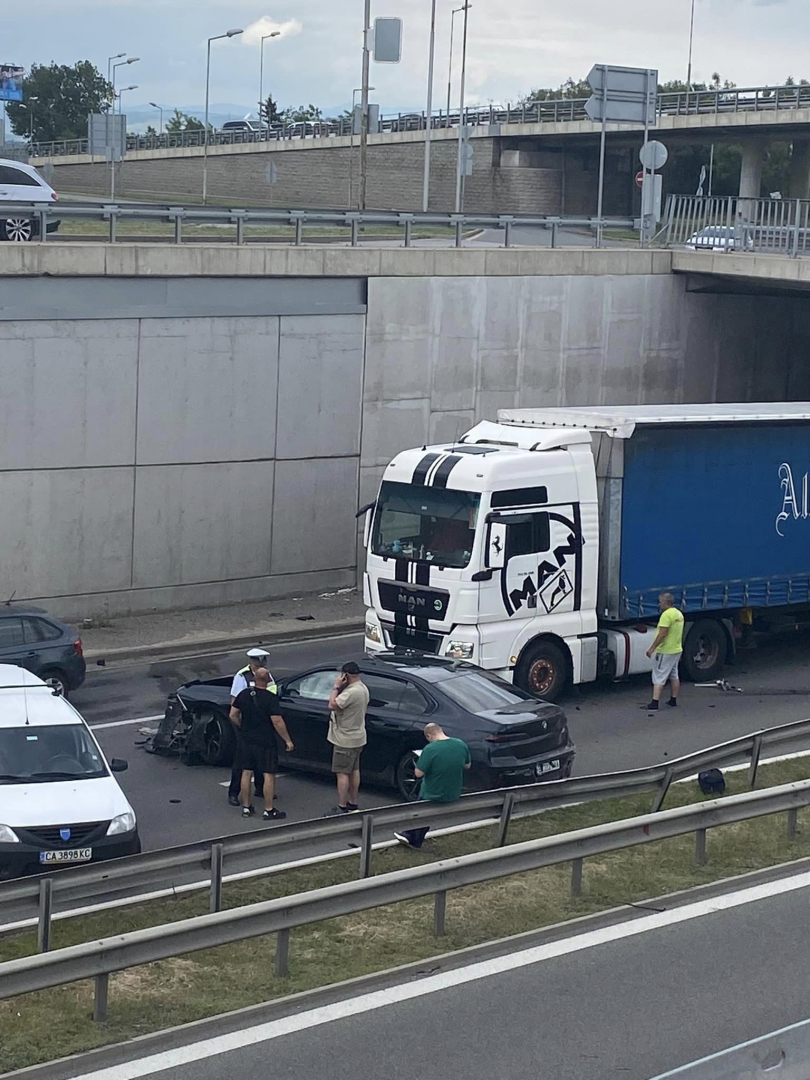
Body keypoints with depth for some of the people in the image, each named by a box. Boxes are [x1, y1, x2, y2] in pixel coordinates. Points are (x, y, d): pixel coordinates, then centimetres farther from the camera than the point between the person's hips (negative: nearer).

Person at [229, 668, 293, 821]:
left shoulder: (243, 694, -2)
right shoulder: (270, 698, -17)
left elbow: (233, 715, 5)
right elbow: (277, 722, -19)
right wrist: (287, 740, -9)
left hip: (246, 740, 5)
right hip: (265, 742, -5)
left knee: (246, 773, 14)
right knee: (269, 775, 2)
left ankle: (246, 807, 20)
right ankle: (269, 811, 3)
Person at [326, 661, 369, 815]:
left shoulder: (352, 692, -27)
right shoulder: (363, 688, 6)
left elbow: (333, 704, -30)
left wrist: (336, 687, -22)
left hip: (345, 740, -11)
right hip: (357, 737, 11)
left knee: (342, 773, -5)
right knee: (354, 770, 18)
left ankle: (342, 807, -2)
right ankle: (353, 803, 28)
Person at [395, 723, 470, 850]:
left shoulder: (430, 749, -26)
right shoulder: (461, 745, -9)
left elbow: (418, 773, -20)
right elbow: (467, 766, 6)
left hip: (434, 795, -5)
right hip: (454, 794, 5)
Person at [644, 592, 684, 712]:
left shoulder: (667, 614, -20)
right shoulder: (679, 614, 11)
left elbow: (662, 634, -26)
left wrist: (652, 648, -22)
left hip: (664, 652, -9)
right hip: (677, 650, 9)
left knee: (659, 678, -8)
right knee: (674, 676, 18)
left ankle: (654, 704, -13)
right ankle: (673, 700, 25)